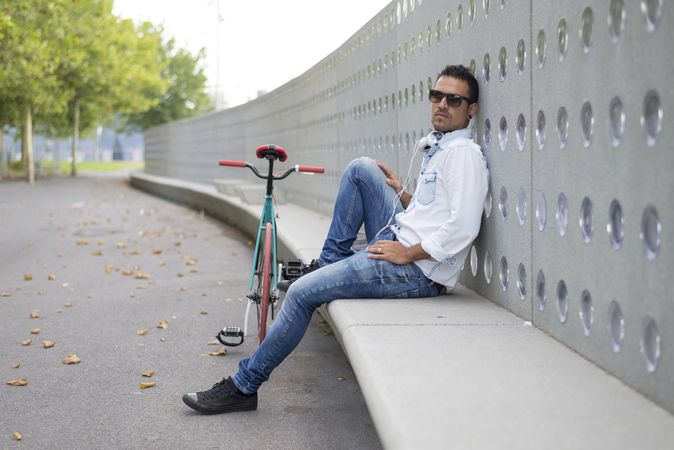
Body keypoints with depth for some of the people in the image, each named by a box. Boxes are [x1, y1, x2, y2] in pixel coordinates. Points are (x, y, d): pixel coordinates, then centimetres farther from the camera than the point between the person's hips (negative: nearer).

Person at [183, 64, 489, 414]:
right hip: (398, 242, 9)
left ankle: (243, 386, 3)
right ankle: (329, 262, 14)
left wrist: (407, 254, -18)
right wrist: (402, 194, 12)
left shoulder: (464, 152, -12)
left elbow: (463, 227, -23)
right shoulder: (438, 148, 17)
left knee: (302, 292, -10)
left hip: (414, 270, -9)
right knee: (360, 169, 9)